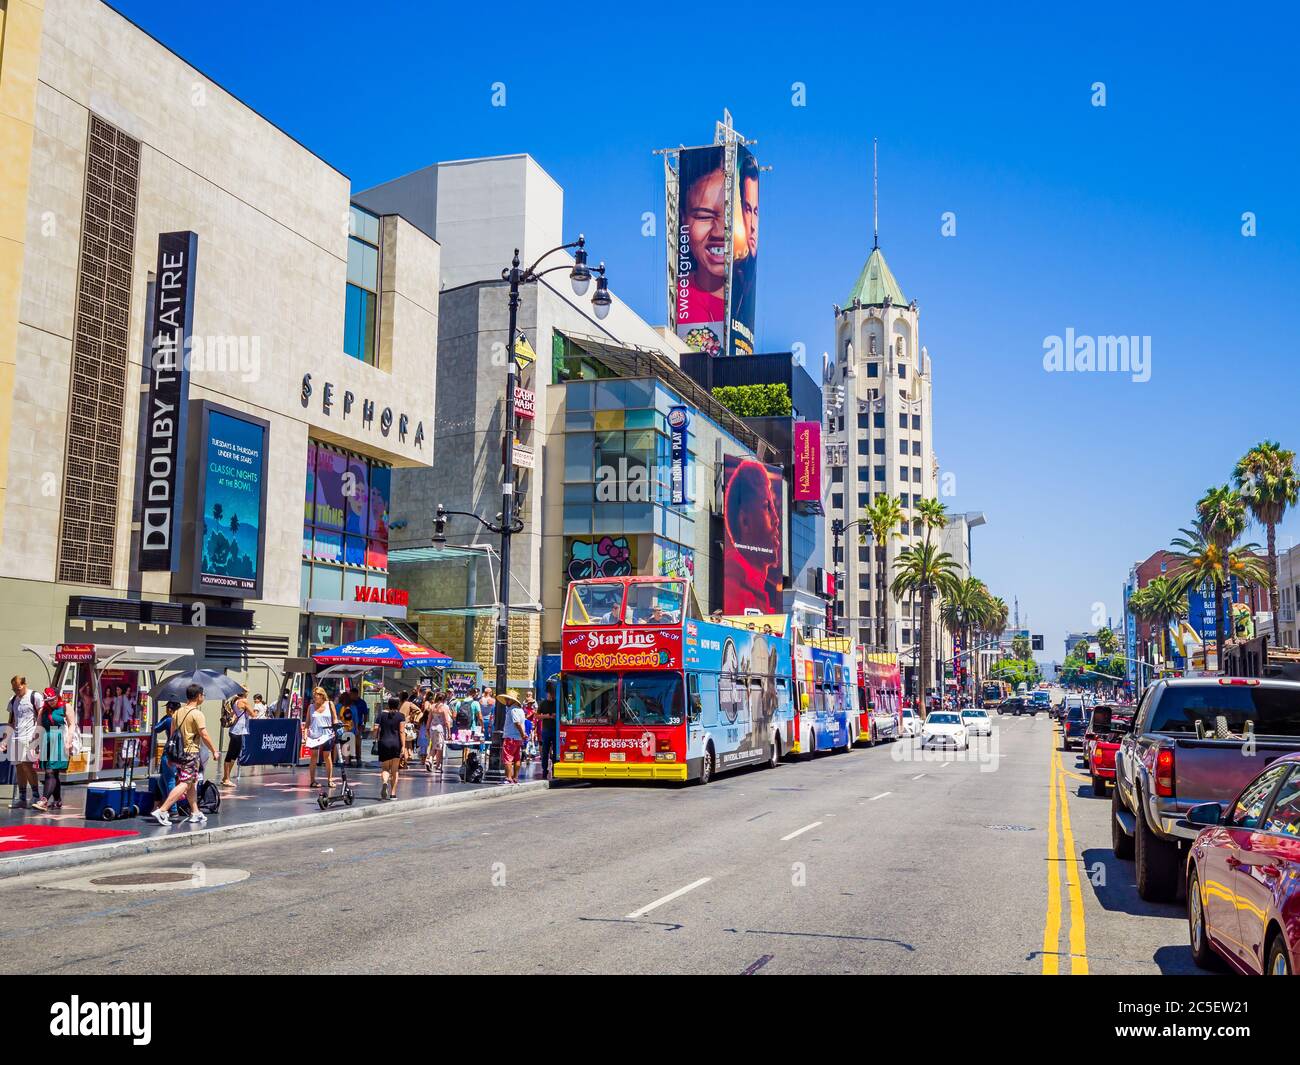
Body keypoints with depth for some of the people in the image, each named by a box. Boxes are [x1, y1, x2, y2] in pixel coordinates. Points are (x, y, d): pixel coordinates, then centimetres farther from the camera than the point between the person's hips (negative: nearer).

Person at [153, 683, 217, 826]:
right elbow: (204, 736, -14)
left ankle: (195, 812, 21)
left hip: (179, 752, 9)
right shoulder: (197, 714, -12)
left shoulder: (178, 712, 10)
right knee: (185, 784, -8)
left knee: (192, 783, 17)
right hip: (191, 753, -9)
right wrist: (214, 750, -4)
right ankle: (161, 811, -16)